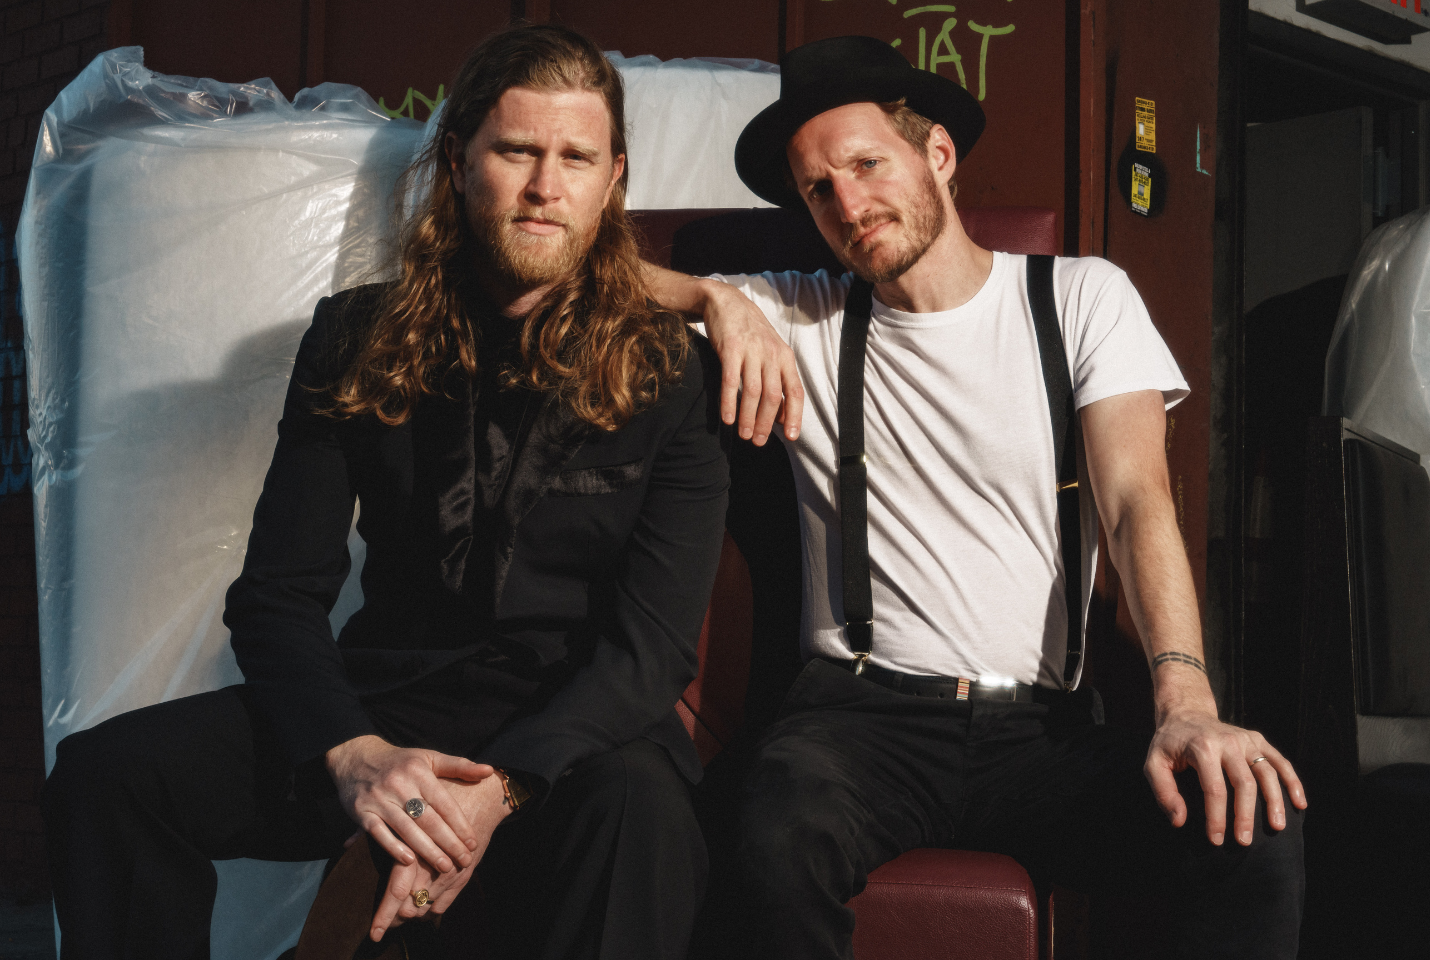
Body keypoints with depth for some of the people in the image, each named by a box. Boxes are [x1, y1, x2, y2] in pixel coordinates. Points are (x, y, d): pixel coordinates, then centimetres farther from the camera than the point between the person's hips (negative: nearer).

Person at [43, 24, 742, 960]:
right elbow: (278, 594, 2)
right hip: (385, 698, 4)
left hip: (579, 722, -3)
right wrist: (352, 753, -19)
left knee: (639, 813, -39)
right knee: (102, 770, -17)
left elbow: (655, 637, -10)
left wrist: (498, 785, -26)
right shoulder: (357, 342, 6)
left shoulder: (670, 372, -2)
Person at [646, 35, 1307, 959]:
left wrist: (1186, 699, -20)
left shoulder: (1082, 297, 8)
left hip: (1042, 725, 0)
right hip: (863, 712, 0)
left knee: (1256, 833, -28)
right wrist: (722, 298, -10)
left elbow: (1138, 503, -4)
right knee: (772, 846, -34)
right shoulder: (803, 319, 11)